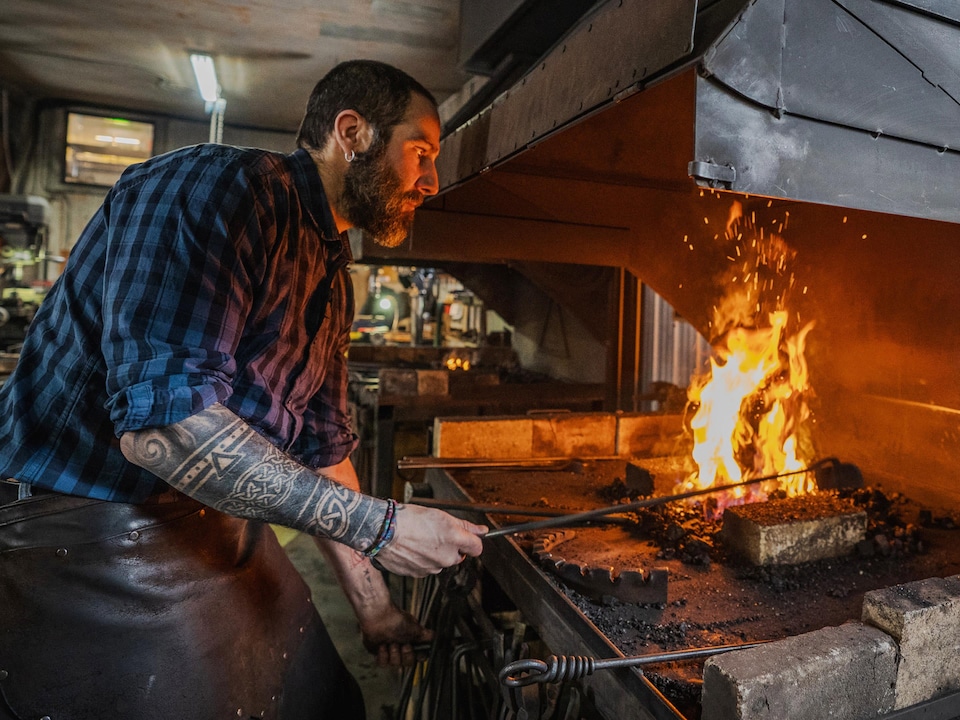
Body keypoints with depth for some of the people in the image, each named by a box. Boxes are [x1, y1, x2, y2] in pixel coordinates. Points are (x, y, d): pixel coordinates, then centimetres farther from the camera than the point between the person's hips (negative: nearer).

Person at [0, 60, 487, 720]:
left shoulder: (331, 278, 8)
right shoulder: (215, 186, -20)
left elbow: (321, 445, 12)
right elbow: (161, 422, -31)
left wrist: (373, 603, 13)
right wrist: (378, 525, -25)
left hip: (227, 538, 9)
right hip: (91, 541, -8)